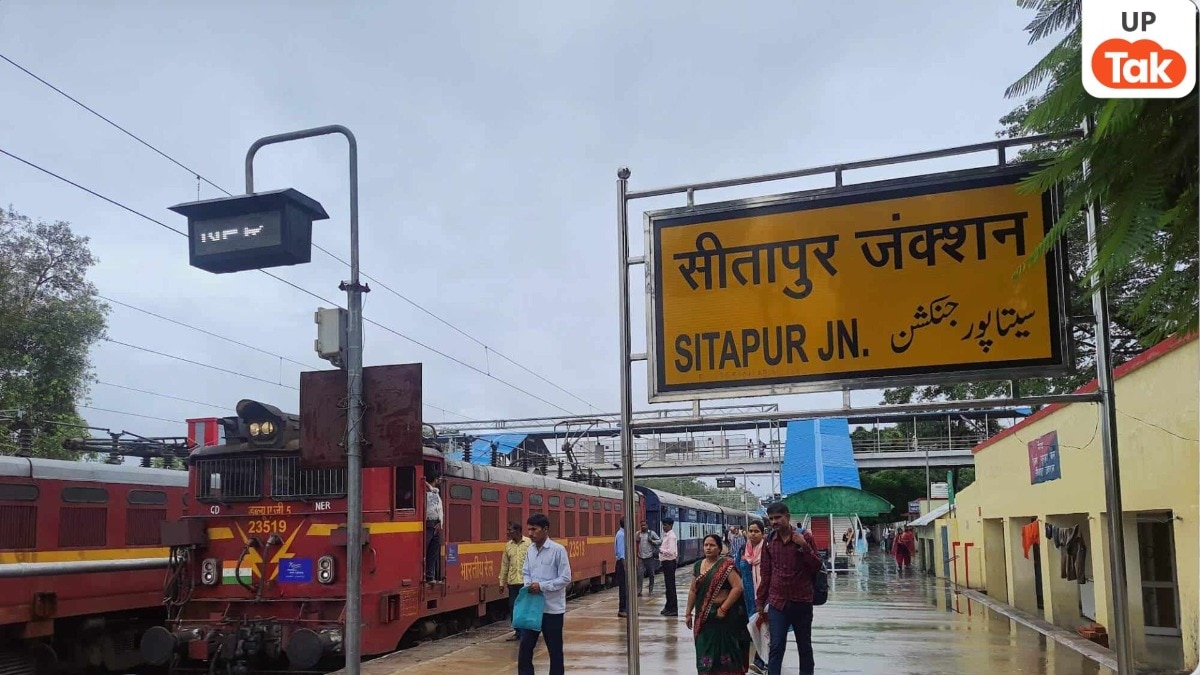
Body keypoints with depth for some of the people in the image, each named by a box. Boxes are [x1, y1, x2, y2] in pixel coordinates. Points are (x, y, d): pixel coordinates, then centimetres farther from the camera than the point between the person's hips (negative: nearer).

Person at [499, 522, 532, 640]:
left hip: (526, 581, -5)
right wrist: (502, 582, 11)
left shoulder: (529, 543, -7)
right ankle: (518, 632, 20)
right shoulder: (508, 545, 8)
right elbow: (504, 564, 12)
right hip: (512, 582, 5)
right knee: (513, 607, 8)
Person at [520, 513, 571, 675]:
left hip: (552, 607, -5)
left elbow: (565, 578, -13)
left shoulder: (558, 550, -12)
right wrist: (528, 585, -8)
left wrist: (542, 586, -19)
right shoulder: (530, 550, 6)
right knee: (525, 646, 4)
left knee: (554, 650, 8)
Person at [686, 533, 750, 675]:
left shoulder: (726, 565, -9)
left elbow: (738, 587, -15)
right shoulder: (698, 566, 10)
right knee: (705, 649, 7)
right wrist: (688, 613, 13)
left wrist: (723, 609, -16)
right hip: (703, 616, 5)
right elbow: (693, 591, 15)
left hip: (723, 615, -5)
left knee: (724, 648, 2)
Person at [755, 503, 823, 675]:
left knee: (805, 646, 13)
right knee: (776, 648, -1)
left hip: (802, 602, -1)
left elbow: (817, 567, -6)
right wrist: (760, 601, 8)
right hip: (777, 603, 1)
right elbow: (766, 574, 7)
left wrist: (804, 546, -20)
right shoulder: (769, 542, 1)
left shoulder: (805, 537, -5)